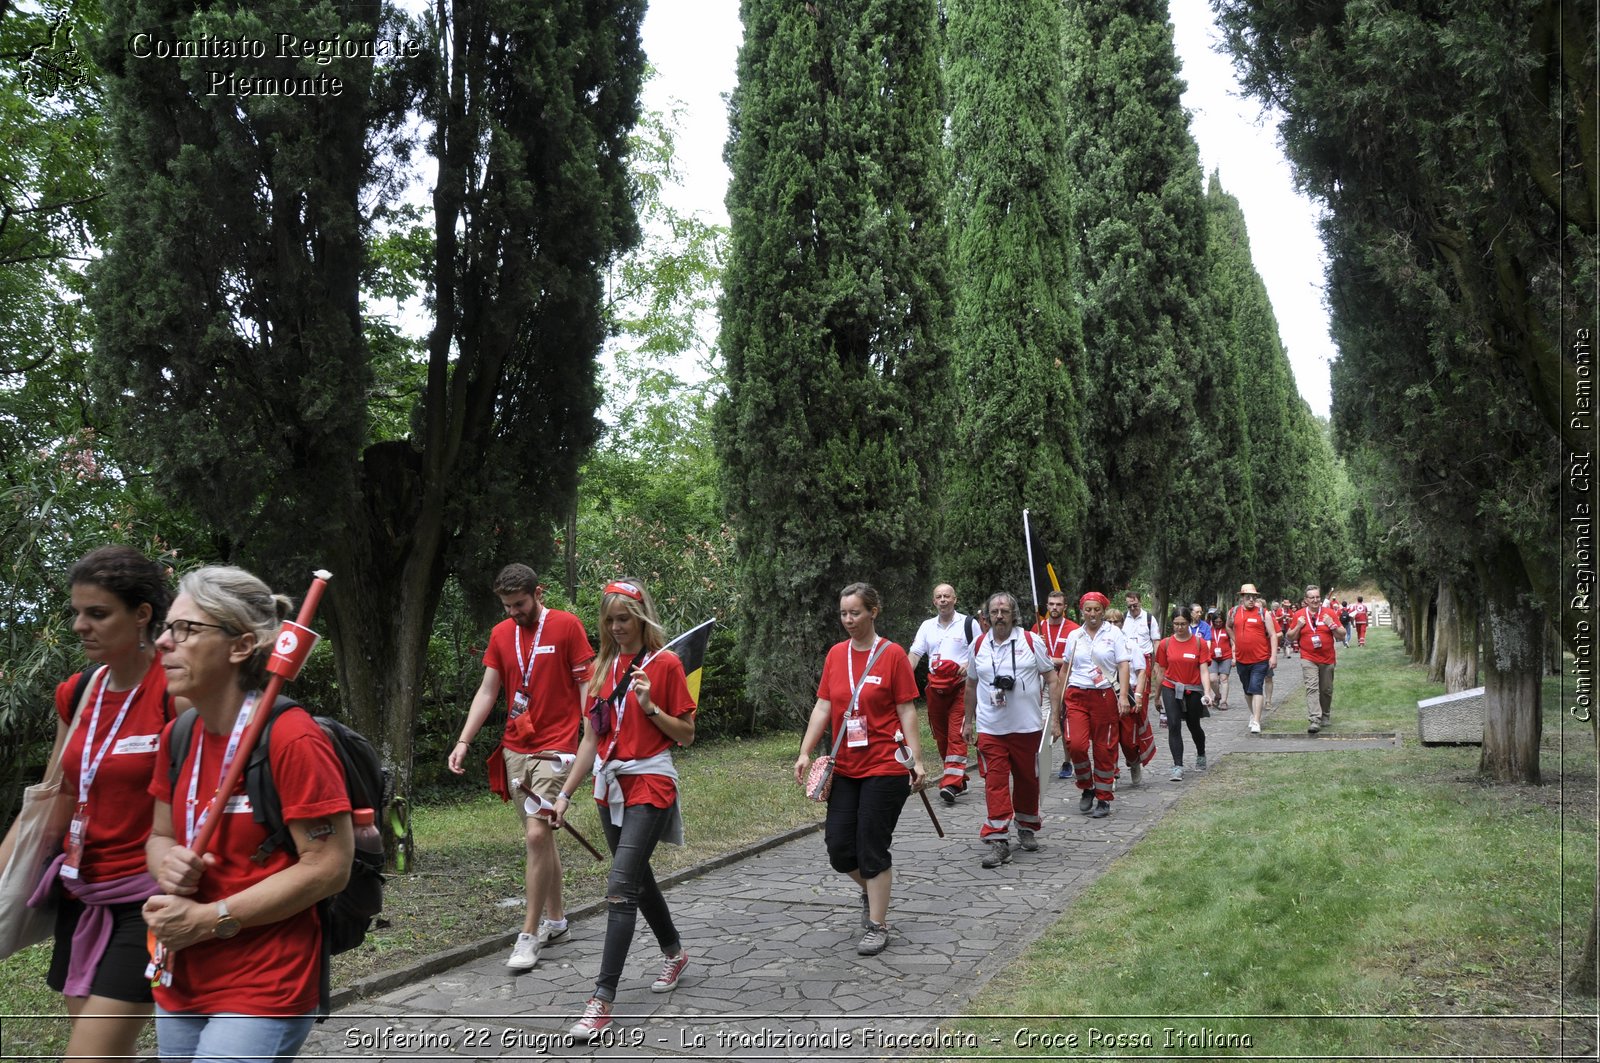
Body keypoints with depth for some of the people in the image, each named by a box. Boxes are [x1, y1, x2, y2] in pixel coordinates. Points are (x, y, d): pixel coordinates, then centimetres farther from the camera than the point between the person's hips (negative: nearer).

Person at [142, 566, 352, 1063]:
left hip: (264, 994, -7)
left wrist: (209, 920, -17)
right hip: (180, 989, 8)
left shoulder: (292, 738, -19)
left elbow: (329, 867, -19)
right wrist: (169, 864, -7)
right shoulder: (178, 736, 3)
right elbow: (160, 836, 16)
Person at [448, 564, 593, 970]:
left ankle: (529, 935, -4)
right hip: (515, 749, 5)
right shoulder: (501, 634, 9)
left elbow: (586, 685, -4)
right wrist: (463, 741, 3)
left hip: (554, 748, -5)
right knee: (540, 836, 12)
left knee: (537, 835, -12)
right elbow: (487, 692, 11)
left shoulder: (567, 626, -5)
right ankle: (555, 918, 26)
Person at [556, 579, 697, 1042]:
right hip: (610, 784, 7)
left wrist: (650, 706, -19)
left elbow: (686, 734, -5)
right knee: (638, 877, 18)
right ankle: (674, 952, 41)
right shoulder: (603, 666, 9)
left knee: (621, 887, -13)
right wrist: (566, 793, 9)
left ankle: (602, 1000, -10)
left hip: (650, 784, -7)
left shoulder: (665, 663, -7)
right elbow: (592, 738, 11)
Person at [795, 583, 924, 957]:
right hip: (845, 768, 5)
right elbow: (823, 706, 6)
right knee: (838, 847, 5)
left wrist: (916, 759, -11)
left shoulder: (892, 654, -7)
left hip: (885, 768, -5)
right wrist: (805, 752, -1)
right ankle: (870, 889, 35)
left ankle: (877, 926, 14)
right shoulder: (836, 655, 6)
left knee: (872, 847, -1)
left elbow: (907, 711, -6)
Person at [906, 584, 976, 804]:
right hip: (935, 686, 5)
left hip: (960, 686, -4)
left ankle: (952, 783, -17)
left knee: (956, 734, -13)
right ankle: (959, 780, 19)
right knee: (940, 735, 8)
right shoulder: (927, 626, 13)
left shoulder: (968, 623, 2)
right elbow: (915, 654, 7)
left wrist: (969, 665, -14)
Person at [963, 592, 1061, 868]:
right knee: (995, 782, -6)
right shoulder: (979, 646, 6)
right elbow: (971, 685, 17)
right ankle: (999, 840, -4)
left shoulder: (1031, 641, -2)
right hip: (990, 729, 1)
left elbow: (1052, 680, 1)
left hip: (1027, 727, -1)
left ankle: (1026, 829, 32)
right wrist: (969, 721, 18)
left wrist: (1054, 717, -5)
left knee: (1027, 780, 11)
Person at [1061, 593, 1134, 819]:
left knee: (1104, 749, 2)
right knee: (1076, 744, -13)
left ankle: (1104, 799, 16)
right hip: (1077, 696, 2)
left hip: (1104, 696, -2)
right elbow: (1067, 667, 18)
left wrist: (1124, 696, -11)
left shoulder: (1114, 633, 2)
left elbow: (1123, 665, -2)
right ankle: (1087, 788, 11)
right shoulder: (1074, 636, 10)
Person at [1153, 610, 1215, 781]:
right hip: (1171, 689, 0)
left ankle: (1201, 755, 43)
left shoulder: (1200, 643, -5)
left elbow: (1204, 670, -9)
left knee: (1194, 727, 15)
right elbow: (1161, 671, 6)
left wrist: (1207, 693, -20)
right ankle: (1178, 766, -12)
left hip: (1193, 690, 0)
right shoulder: (1165, 644, -1)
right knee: (1174, 726, -13)